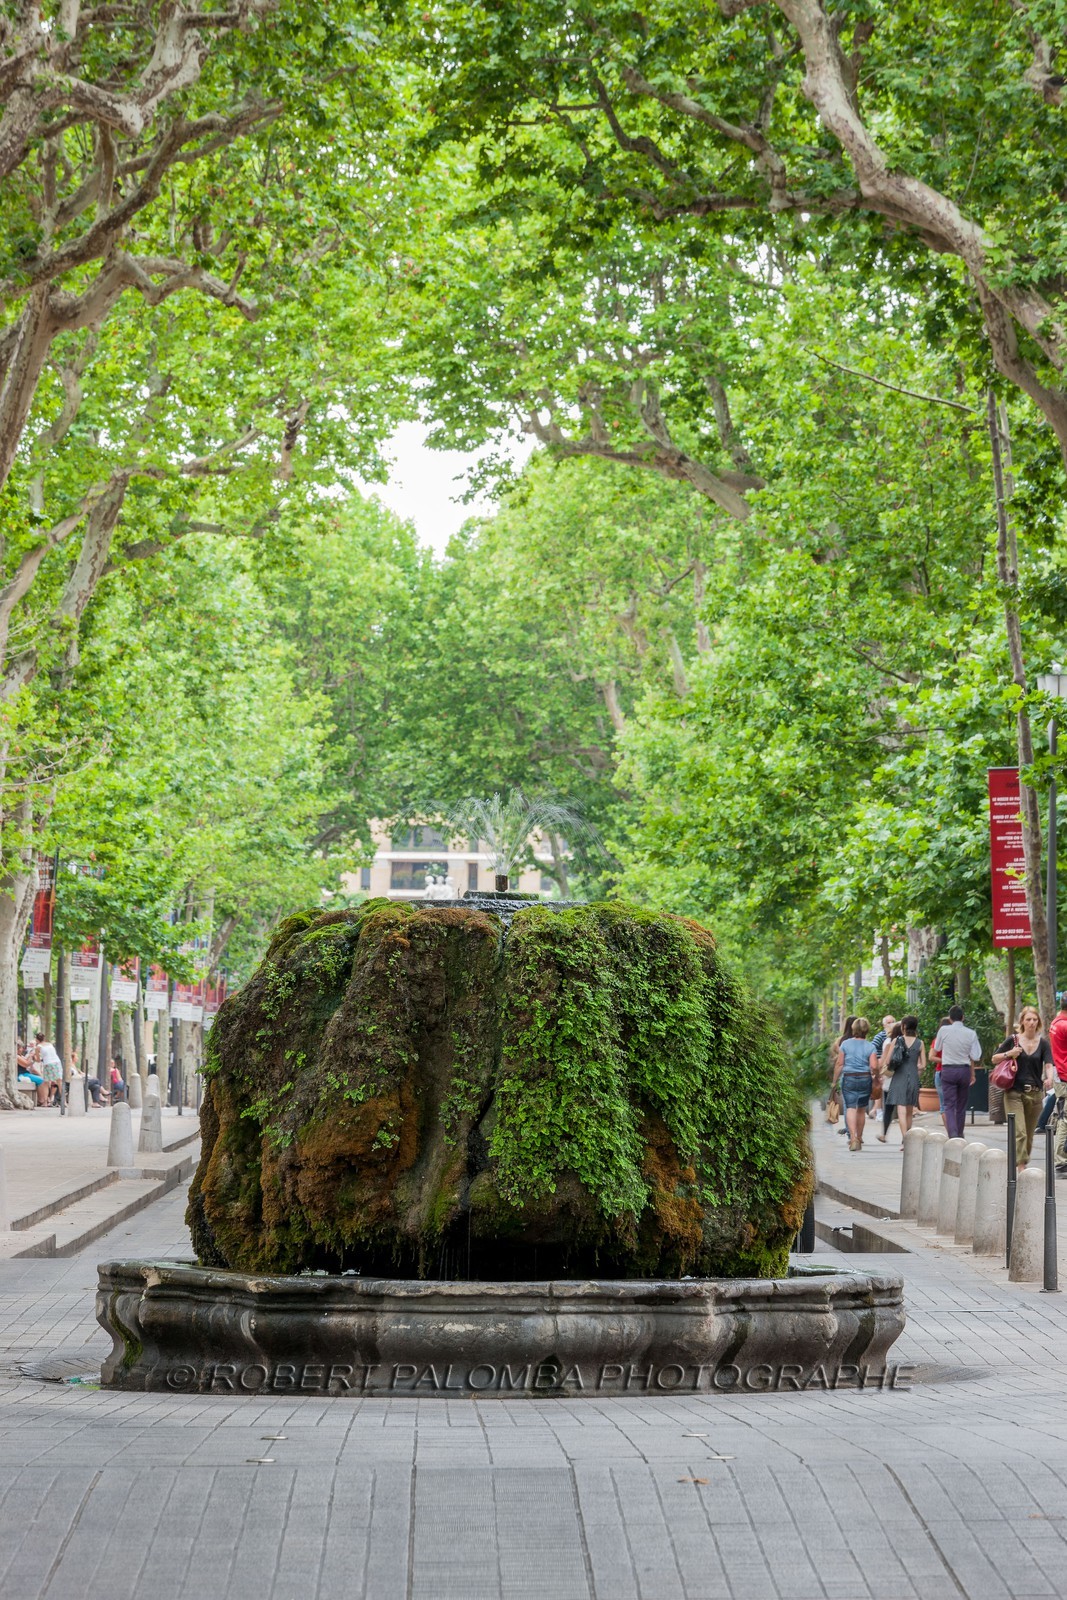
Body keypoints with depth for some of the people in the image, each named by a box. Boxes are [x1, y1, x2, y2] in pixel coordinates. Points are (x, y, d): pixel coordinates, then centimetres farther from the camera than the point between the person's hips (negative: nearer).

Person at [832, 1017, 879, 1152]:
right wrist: (875, 1076, 9)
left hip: (848, 1078, -1)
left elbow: (839, 1064, -2)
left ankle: (853, 1137, -22)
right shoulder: (870, 1047, -2)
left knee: (850, 1108, -4)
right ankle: (859, 1138, 24)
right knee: (861, 1110, 14)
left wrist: (835, 1081, 6)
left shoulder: (845, 1044, -2)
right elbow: (874, 1066, -11)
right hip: (865, 1079, 1)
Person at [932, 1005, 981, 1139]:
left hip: (948, 1070, -2)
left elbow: (936, 1050, 10)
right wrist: (972, 1074, 12)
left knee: (949, 1105, -4)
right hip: (965, 1070, 2)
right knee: (961, 1106, 16)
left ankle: (952, 1135, -22)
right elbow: (974, 1056, -2)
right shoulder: (971, 1033, -3)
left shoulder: (943, 1031, -5)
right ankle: (959, 1135, 26)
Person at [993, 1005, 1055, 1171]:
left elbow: (1049, 1064, -9)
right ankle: (1021, 1169, -18)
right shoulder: (1013, 1041, 0)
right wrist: (1009, 1054, -11)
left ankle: (1022, 1163, 24)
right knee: (1019, 1133, -14)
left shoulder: (1043, 1043, 3)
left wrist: (1050, 1078, -30)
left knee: (1029, 1135, 10)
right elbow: (994, 1059, 8)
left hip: (1035, 1093, 2)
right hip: (1014, 1093, -2)